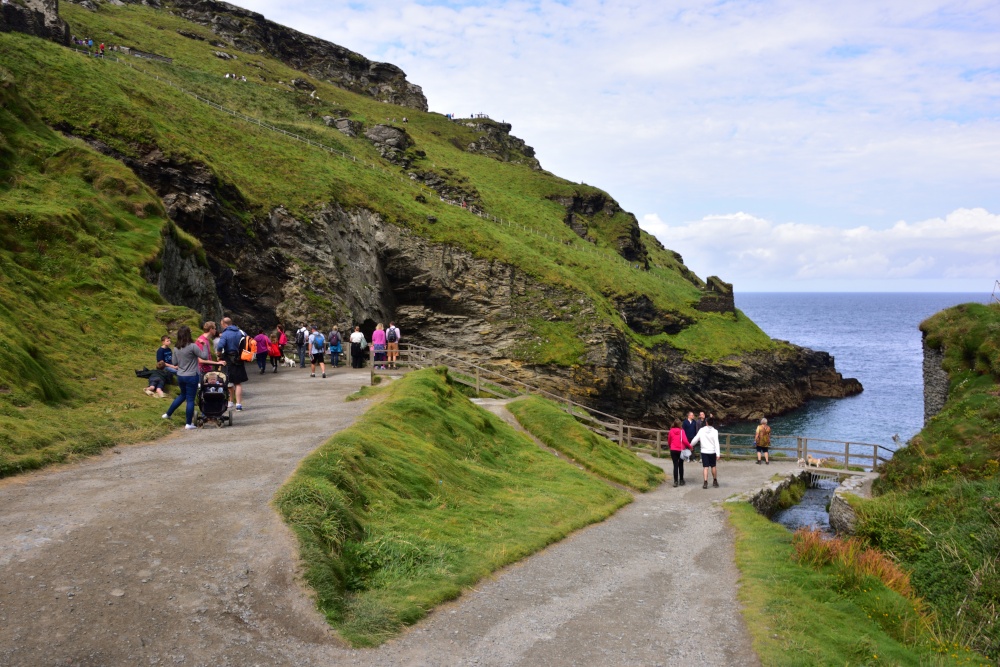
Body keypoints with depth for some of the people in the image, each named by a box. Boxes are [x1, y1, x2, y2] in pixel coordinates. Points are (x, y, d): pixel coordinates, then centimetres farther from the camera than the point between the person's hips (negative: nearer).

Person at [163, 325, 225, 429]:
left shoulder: (177, 348, 3)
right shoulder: (192, 346, -17)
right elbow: (204, 356, -12)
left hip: (180, 376, 7)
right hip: (191, 376, -7)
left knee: (182, 395, 28)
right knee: (190, 399, 0)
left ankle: (167, 414, 33)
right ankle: (188, 423, 5)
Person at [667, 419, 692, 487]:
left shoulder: (671, 431, -3)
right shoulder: (681, 431, -9)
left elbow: (669, 441, 7)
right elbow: (685, 440, -16)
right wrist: (689, 446, 0)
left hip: (673, 450, 1)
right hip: (681, 450, -1)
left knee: (675, 465, 3)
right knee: (681, 465, 14)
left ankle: (675, 481, -4)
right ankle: (681, 480, 20)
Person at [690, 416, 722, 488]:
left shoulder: (702, 430, -3)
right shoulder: (714, 431, -9)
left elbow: (695, 439, 2)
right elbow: (716, 443, -14)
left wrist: (690, 445, 21)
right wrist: (718, 454, -16)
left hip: (704, 451, 0)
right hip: (712, 451, 0)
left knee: (705, 467, 1)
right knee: (713, 466, 16)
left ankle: (705, 482, -10)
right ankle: (715, 481, 27)